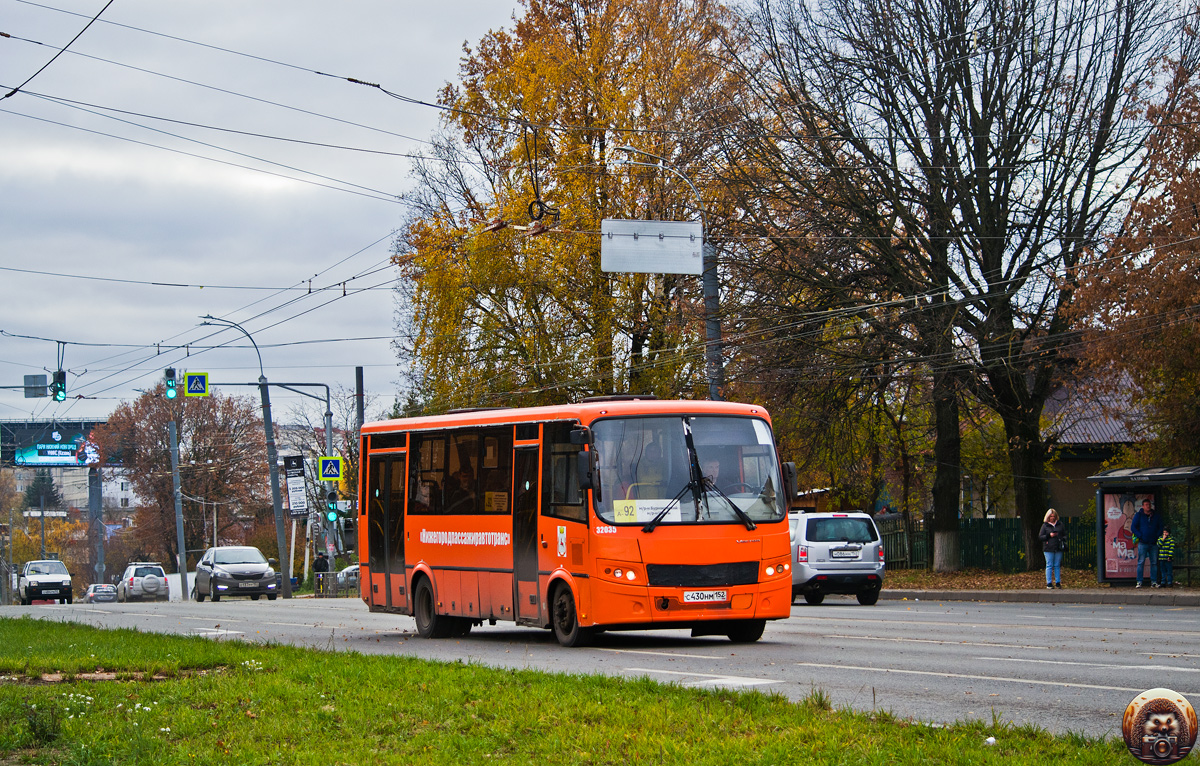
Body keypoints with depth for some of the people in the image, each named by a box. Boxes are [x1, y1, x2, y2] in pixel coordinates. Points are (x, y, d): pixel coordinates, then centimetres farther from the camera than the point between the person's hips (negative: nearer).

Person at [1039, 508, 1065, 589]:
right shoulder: (1045, 525, 5)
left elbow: (1065, 533, 16)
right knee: (1049, 566, -2)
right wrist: (1049, 535, -12)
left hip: (1058, 549, 2)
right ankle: (1049, 583, 1)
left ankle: (1058, 582, 11)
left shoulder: (1060, 524, 11)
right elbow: (1040, 537, 2)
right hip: (1049, 549, -2)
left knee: (1057, 566, 6)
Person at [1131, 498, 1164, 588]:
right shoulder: (1138, 516, 4)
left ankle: (1154, 581, 8)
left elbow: (1160, 528, 15)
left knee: (1154, 563, 3)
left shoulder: (1156, 516, 12)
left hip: (1153, 543, 3)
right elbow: (1133, 527, 1)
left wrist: (1157, 536, 0)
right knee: (1141, 562, -5)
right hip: (1143, 543, -3)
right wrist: (1140, 536, -8)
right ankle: (1140, 581, -3)